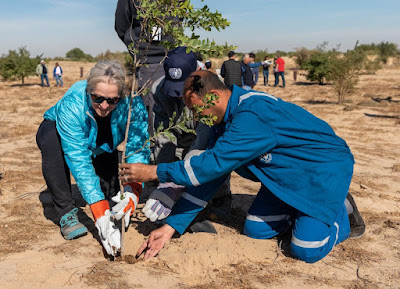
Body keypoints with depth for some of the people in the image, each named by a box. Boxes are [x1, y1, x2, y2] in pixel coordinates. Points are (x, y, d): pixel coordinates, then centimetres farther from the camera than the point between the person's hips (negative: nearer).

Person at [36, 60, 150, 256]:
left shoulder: (132, 104, -33)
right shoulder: (71, 106, -40)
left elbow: (137, 149, -33)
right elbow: (79, 161, -44)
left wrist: (132, 191, -51)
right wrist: (100, 214, -49)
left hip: (100, 147, 3)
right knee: (53, 143, -36)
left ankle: (113, 202, 4)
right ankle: (67, 213, -26)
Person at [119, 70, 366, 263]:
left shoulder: (252, 114, -33)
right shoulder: (223, 120, -3)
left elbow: (214, 164, -35)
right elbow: (207, 175, -3)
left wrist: (155, 172, -27)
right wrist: (171, 226, -7)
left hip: (325, 166, -8)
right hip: (289, 172, 9)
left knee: (307, 249, -17)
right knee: (255, 229, 3)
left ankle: (342, 210, 11)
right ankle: (303, 209, 23)